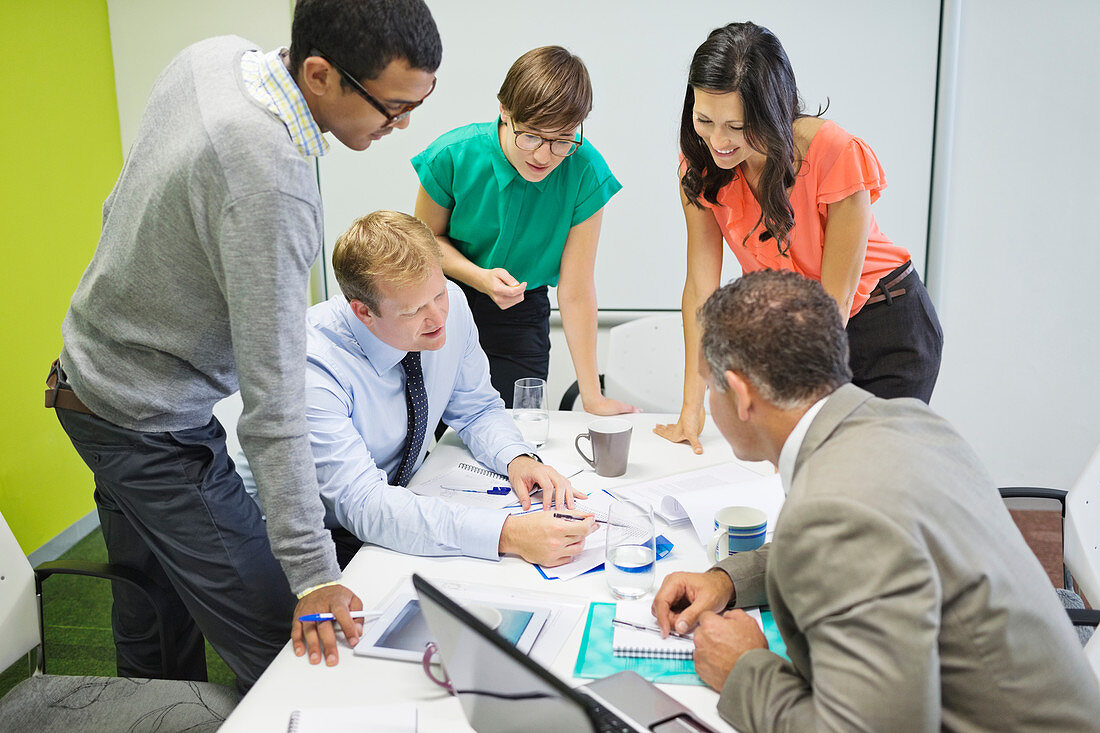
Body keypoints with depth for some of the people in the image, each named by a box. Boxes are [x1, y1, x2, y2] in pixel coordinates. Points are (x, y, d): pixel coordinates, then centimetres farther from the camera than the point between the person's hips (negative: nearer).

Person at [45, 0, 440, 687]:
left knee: (151, 613, 24)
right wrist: (314, 571, -26)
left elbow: (120, 208, 11)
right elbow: (273, 393, -31)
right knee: (275, 644, -4)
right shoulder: (271, 179, -33)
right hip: (153, 423, -9)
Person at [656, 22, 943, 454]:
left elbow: (834, 302, -23)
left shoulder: (836, 156, -28)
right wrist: (692, 407, -18)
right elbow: (700, 285, -14)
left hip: (886, 328, -3)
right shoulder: (701, 160, -15)